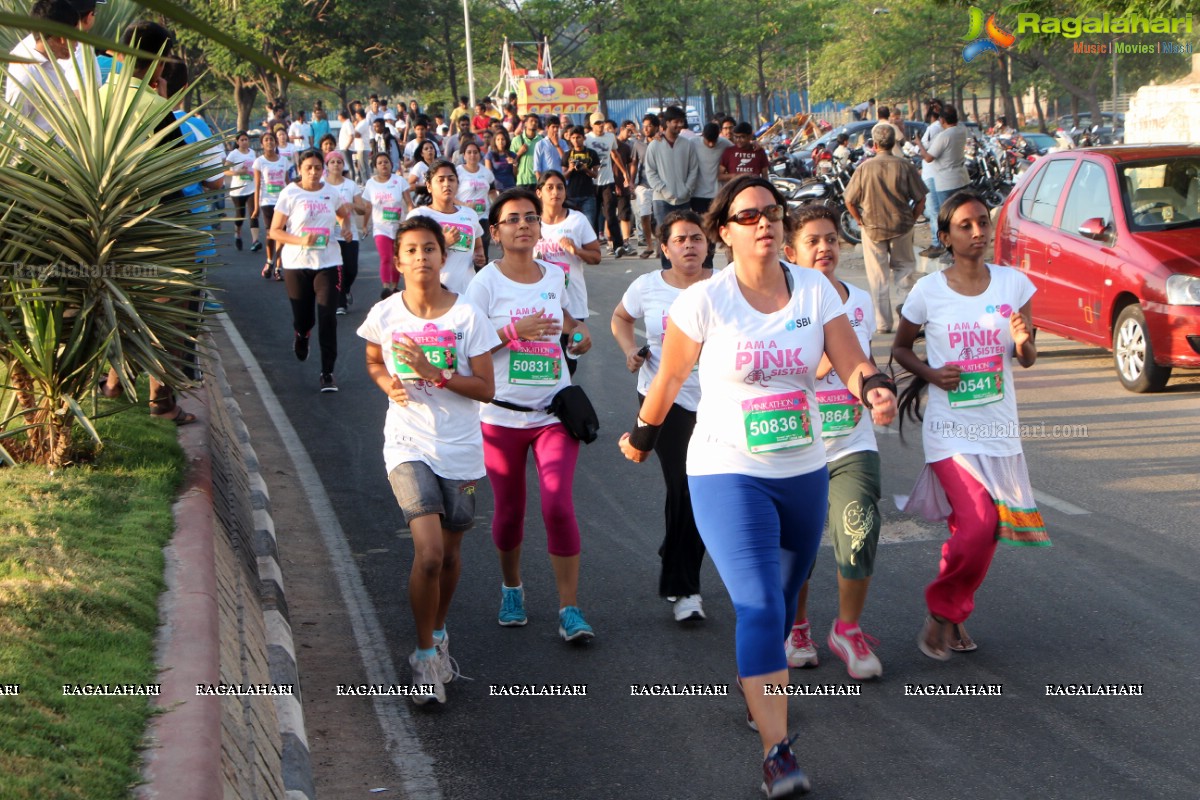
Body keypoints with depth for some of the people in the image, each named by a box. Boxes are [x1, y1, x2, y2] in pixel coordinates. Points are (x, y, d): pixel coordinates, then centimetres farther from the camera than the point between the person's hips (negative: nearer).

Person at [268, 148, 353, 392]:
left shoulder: (331, 194, 6)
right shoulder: (289, 194, -4)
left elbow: (344, 214, 27)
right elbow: (275, 231, -5)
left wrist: (345, 226, 4)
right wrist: (300, 240, -21)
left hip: (328, 263, 1)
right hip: (296, 264, -1)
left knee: (327, 317, -9)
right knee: (302, 317, 7)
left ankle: (327, 372, -3)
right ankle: (301, 337, 46)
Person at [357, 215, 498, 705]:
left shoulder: (467, 317, -7)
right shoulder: (385, 315, -3)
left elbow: (486, 389, -6)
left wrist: (435, 374, -19)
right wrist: (389, 384, -5)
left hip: (460, 450, 1)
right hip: (409, 447, -1)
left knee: (449, 552, 14)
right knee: (429, 551, -17)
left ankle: (438, 634, 40)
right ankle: (425, 654, 0)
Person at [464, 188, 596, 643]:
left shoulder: (554, 277, 7)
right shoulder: (486, 282, -5)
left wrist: (577, 329, 9)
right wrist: (514, 332, -21)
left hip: (555, 412, 2)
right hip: (502, 415, -2)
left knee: (558, 506, -12)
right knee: (509, 511, 9)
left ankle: (569, 609, -6)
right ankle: (512, 588, 36)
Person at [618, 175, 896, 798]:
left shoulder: (815, 290, -1)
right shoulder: (704, 301, -10)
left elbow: (852, 363, -8)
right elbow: (669, 378, 2)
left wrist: (875, 389, -29)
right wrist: (642, 435, 13)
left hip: (803, 471, 4)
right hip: (727, 473, -4)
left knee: (780, 600, 18)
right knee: (759, 606, -16)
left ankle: (759, 689, 46)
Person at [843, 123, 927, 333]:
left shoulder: (864, 167, -10)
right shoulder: (905, 166, -9)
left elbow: (849, 201, -7)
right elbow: (920, 199, -6)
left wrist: (862, 221, 5)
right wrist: (911, 219, 7)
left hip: (872, 229, 0)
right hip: (901, 228, 0)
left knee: (878, 277, 9)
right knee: (904, 268, 19)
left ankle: (883, 323, 12)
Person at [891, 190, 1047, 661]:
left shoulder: (1013, 283, 0)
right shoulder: (928, 292, -6)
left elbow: (1028, 359, 3)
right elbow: (900, 347, 8)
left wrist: (1022, 340, -20)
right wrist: (929, 372, -12)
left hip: (999, 428, 4)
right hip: (950, 430, -4)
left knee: (983, 532, 8)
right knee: (977, 526, -16)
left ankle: (952, 614, 30)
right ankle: (941, 613, 7)